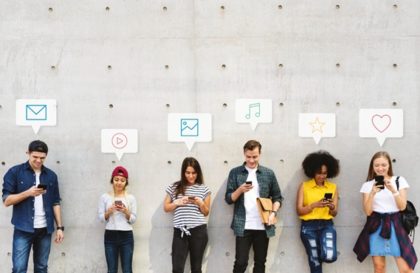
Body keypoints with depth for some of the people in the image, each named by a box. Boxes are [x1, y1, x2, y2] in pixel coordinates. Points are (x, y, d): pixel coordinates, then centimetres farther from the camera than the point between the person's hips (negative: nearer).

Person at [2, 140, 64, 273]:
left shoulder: (51, 175, 9)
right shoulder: (15, 172, -2)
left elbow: (55, 203, 12)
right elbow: (6, 200, -5)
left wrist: (60, 227, 6)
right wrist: (28, 193, -18)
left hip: (45, 229, 4)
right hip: (23, 229, -3)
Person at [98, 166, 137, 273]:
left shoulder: (131, 198, 4)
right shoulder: (105, 197, 3)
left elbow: (133, 219, 3)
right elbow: (101, 218, 3)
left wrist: (126, 212, -15)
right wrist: (109, 211, -15)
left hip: (126, 236, 0)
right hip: (110, 236, 0)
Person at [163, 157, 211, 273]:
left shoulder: (204, 189, 6)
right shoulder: (174, 187, 6)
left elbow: (206, 212, 10)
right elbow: (166, 208, 11)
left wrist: (200, 203, -9)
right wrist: (177, 202, -7)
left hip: (199, 231, 0)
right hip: (180, 231, 0)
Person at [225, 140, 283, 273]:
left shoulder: (269, 173, 6)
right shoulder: (235, 173, 2)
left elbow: (277, 197, 10)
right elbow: (228, 199, 1)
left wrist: (273, 213, -7)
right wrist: (240, 190, -17)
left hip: (263, 226, 2)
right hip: (243, 226, -2)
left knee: (260, 262, 9)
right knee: (241, 262, -3)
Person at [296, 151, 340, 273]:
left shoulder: (333, 187, 7)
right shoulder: (304, 186, 0)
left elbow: (334, 213, 7)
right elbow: (299, 210, -3)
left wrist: (332, 207, -15)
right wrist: (314, 205, -17)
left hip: (327, 225, 1)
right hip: (308, 226, -1)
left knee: (330, 256, -21)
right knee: (315, 262, 2)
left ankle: (322, 252, 16)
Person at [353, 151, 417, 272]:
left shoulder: (399, 180, 4)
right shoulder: (368, 185, 5)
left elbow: (402, 206, -2)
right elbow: (368, 211, -2)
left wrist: (393, 190, -17)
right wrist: (372, 193, -16)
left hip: (395, 225, -1)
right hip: (376, 226, 1)